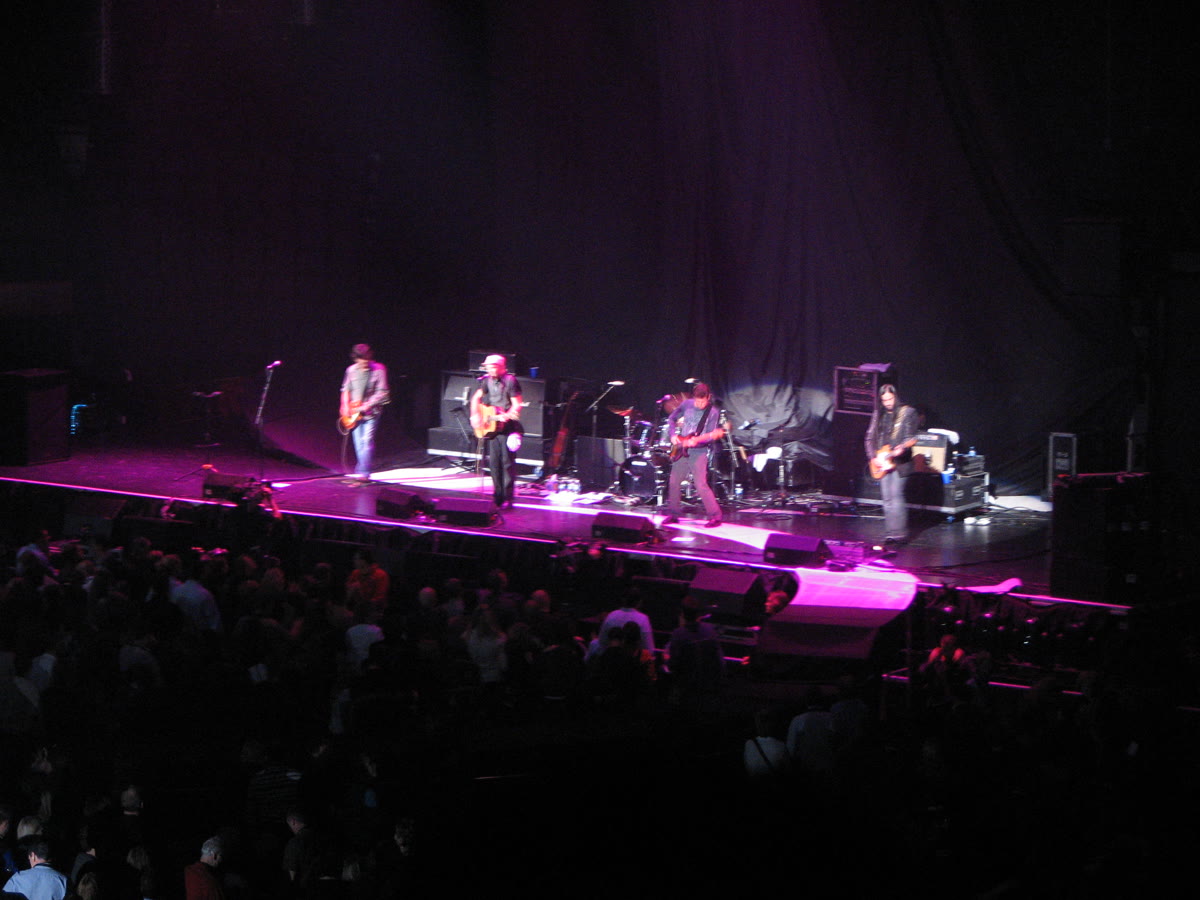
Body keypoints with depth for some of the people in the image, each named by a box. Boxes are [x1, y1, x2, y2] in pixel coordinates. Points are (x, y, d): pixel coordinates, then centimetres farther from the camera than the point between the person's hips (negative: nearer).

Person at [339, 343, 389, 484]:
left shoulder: (378, 369, -7)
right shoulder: (351, 370, 6)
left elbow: (382, 393, -11)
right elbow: (346, 390, 14)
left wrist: (366, 406, -18)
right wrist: (345, 407, 0)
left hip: (371, 412, -4)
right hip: (354, 413, 5)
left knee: (367, 440, -15)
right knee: (358, 443, 6)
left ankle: (363, 473, -18)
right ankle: (362, 472, 16)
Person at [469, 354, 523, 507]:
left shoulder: (510, 381, -10)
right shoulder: (487, 381, 9)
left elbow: (517, 404, -11)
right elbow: (476, 398, 18)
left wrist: (507, 416, -27)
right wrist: (474, 415, 4)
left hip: (507, 427, -7)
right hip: (491, 427, 7)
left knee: (507, 461, -7)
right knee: (494, 461, 7)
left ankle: (507, 498, -4)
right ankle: (498, 495, 15)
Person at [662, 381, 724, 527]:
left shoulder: (713, 412, -9)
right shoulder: (687, 404, 3)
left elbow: (711, 437, -12)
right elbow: (671, 419, 16)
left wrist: (696, 441, -28)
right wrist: (673, 435, 1)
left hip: (698, 452, -5)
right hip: (680, 450, 5)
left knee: (701, 485, -14)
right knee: (674, 483, 10)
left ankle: (715, 516, -9)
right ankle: (672, 514, 24)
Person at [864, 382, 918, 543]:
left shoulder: (908, 412, -1)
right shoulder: (878, 414, 12)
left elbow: (911, 437, -6)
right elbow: (869, 438, 13)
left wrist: (902, 448, -24)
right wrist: (873, 458, 2)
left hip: (900, 461, -5)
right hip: (882, 463, 5)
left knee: (896, 496, -13)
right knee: (887, 499, 5)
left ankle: (899, 532, -12)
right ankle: (889, 533, 7)